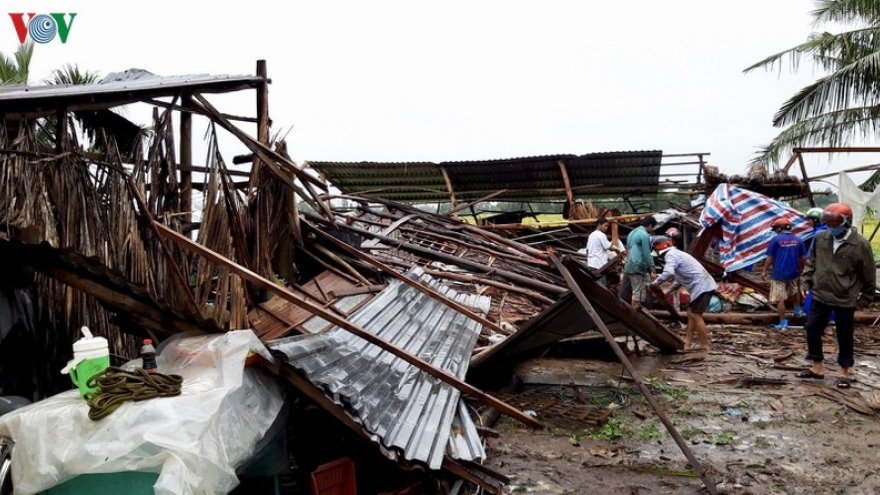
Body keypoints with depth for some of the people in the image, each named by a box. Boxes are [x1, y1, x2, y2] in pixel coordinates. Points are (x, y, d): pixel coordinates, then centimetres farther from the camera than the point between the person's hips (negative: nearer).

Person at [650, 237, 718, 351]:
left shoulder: (671, 255, -9)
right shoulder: (677, 254, 23)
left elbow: (668, 273, -28)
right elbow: (680, 280, 25)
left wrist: (655, 283, -15)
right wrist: (667, 291, 18)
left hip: (701, 287, -10)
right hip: (703, 285, 10)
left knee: (695, 315, -5)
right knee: (691, 313, 14)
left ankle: (705, 346, 1)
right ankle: (687, 343, 18)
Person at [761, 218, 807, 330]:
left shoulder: (776, 239, -10)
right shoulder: (798, 240, 2)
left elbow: (770, 257, -9)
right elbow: (803, 258, 7)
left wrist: (764, 271, 1)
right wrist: (801, 269, 24)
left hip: (779, 273, -5)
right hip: (793, 272, 5)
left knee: (780, 299, 2)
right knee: (795, 291, 33)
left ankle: (783, 323, 3)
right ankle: (798, 310, 50)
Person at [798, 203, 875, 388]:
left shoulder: (860, 244, -13)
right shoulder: (820, 238, -2)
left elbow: (868, 275, -4)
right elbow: (811, 263, 12)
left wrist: (866, 298, 1)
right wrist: (806, 283, 7)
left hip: (845, 300, -4)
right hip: (820, 296, 4)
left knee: (844, 336, 8)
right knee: (813, 330, 7)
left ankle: (844, 372, 23)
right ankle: (817, 367, 23)